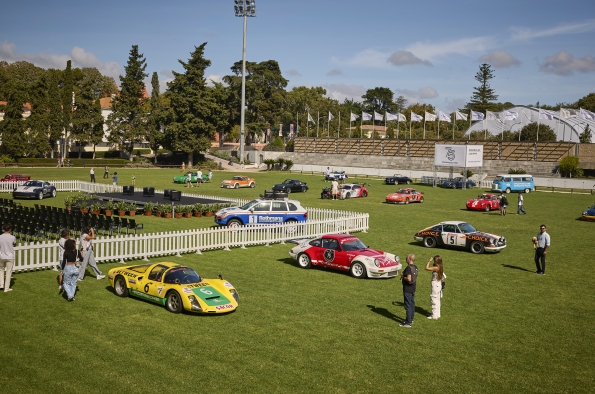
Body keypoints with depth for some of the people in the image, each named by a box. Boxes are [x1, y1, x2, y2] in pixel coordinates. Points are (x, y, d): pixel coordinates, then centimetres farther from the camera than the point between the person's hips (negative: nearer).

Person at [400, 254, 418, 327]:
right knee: (412, 304, 17)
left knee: (408, 305, -5)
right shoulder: (415, 267, 8)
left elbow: (409, 279, -28)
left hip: (407, 289, -9)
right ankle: (411, 319, 28)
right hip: (413, 288, 10)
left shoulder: (408, 268, -21)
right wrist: (404, 275, 15)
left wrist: (403, 276, -11)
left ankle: (408, 323, -3)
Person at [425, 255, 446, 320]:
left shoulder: (436, 268, -23)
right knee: (437, 300, 17)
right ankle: (437, 314, 27)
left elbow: (426, 268, -24)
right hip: (439, 285, 9)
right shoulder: (441, 267, 2)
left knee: (434, 300, 0)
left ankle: (434, 316, 5)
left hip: (435, 285, -9)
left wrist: (430, 261, -14)